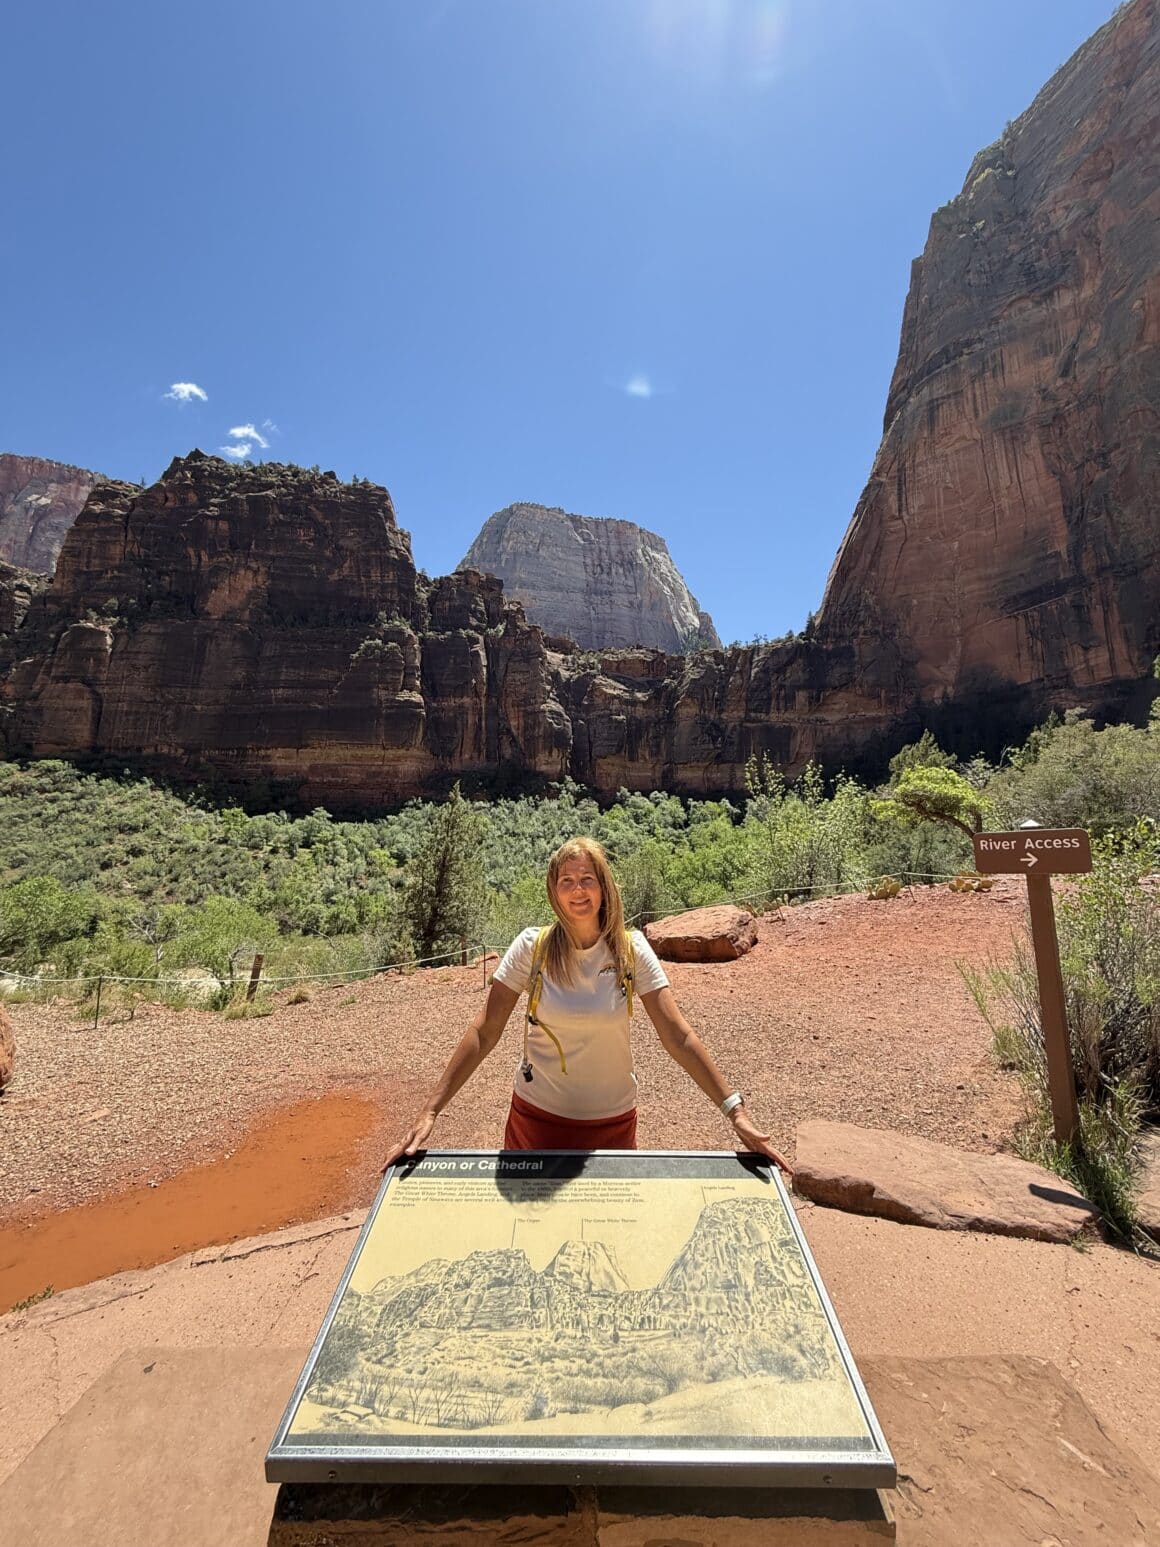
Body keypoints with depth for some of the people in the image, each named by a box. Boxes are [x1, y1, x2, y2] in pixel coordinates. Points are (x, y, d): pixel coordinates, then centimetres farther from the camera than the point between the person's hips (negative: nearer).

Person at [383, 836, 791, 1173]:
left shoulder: (632, 950, -13)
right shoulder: (531, 947, -15)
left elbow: (678, 1037, -13)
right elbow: (483, 1033, -13)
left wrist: (736, 1112, -19)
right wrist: (430, 1112, -17)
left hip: (612, 1121, 1)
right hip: (536, 1116, 0)